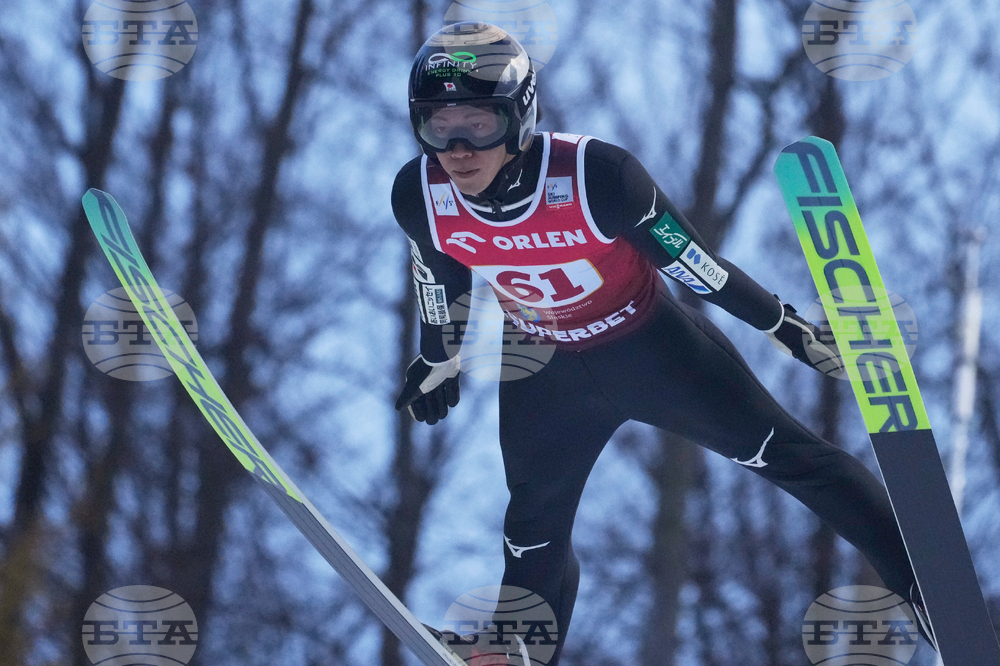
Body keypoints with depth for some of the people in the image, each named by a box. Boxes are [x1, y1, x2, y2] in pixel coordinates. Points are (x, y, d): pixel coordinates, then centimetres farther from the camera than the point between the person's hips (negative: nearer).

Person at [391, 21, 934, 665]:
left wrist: (787, 327, -12)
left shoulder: (594, 174, -35)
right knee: (535, 529, 14)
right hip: (545, 373, 3)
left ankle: (930, 581, 14)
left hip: (653, 344, -3)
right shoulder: (420, 196, -23)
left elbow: (689, 257, -21)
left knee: (788, 457, 3)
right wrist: (438, 358, 16)